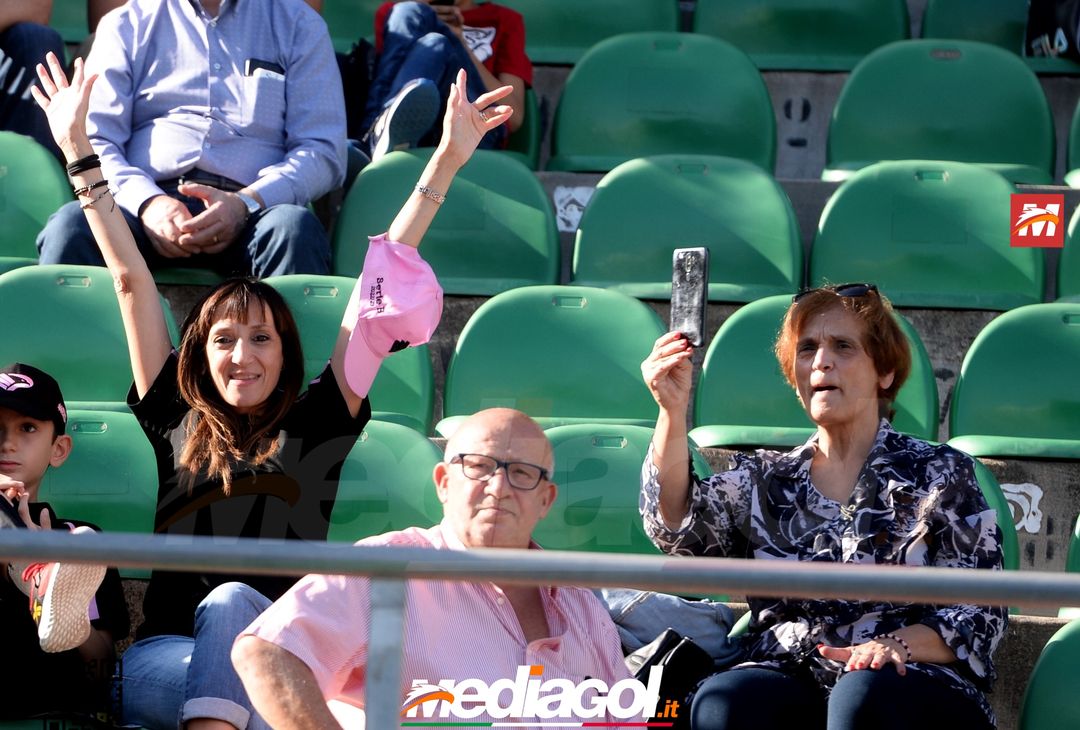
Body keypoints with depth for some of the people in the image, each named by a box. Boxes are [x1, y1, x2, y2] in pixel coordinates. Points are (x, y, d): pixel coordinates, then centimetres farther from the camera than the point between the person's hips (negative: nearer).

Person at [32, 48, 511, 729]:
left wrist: (445, 164, 13)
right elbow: (131, 280, 21)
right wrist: (80, 153, 26)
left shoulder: (316, 425, 15)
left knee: (231, 600, -35)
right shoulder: (176, 422, 18)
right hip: (163, 656, 1)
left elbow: (381, 284, 13)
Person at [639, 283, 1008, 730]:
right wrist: (672, 410, -12)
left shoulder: (940, 475, 11)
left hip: (914, 684, -2)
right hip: (788, 680, 2)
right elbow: (677, 529, -1)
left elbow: (982, 614, 3)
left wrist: (900, 644, -17)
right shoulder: (761, 480, 19)